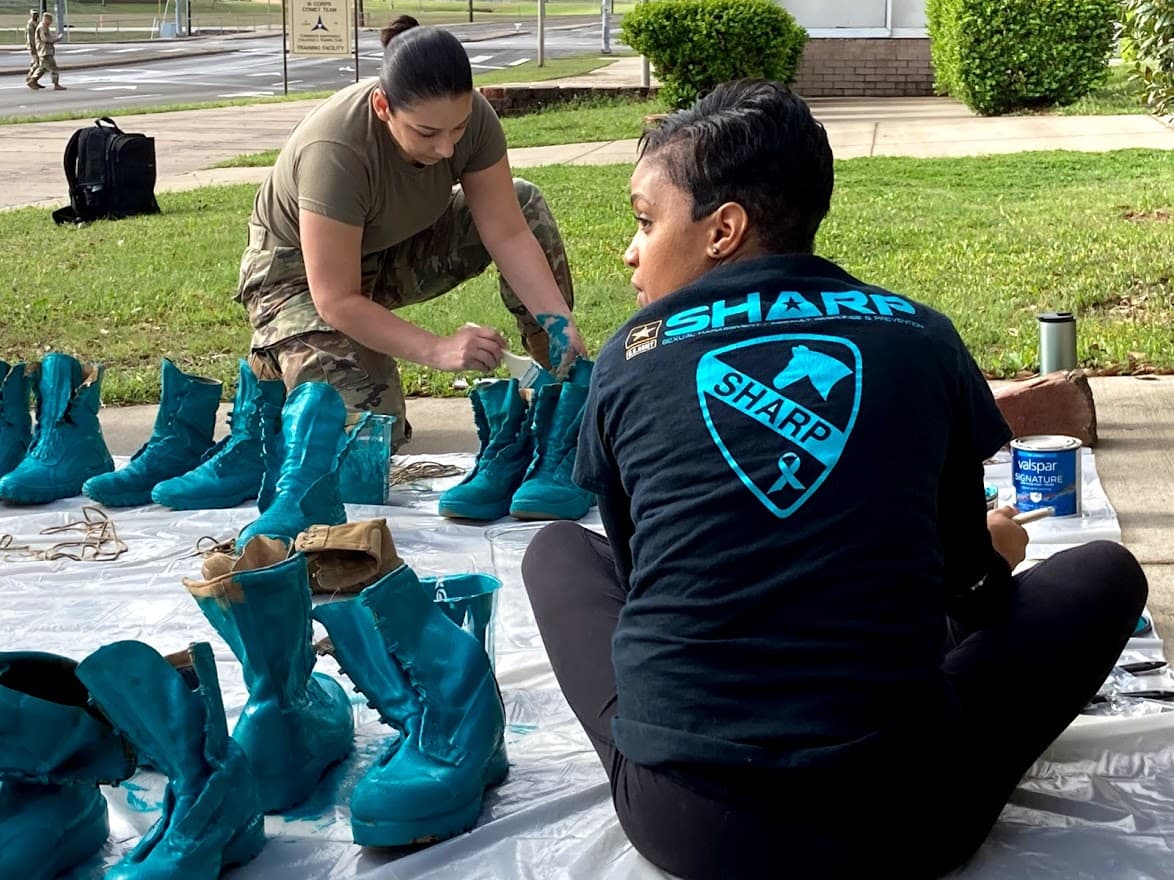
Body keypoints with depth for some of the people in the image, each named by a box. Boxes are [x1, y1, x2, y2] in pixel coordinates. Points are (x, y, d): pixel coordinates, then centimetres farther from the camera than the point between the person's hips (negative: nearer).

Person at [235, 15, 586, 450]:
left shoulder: (470, 116, -23)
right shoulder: (335, 150, -38)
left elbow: (508, 235, -19)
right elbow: (336, 301, -34)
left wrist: (561, 324, -30)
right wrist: (437, 350, -41)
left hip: (394, 246, 6)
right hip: (300, 271, -6)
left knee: (523, 205, -12)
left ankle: (563, 382, -1)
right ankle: (281, 358, 8)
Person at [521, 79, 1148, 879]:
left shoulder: (629, 361, 4)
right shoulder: (923, 339, 3)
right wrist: (993, 548, 44)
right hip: (896, 816, 0)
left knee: (558, 548, 30)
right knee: (1105, 573, 24)